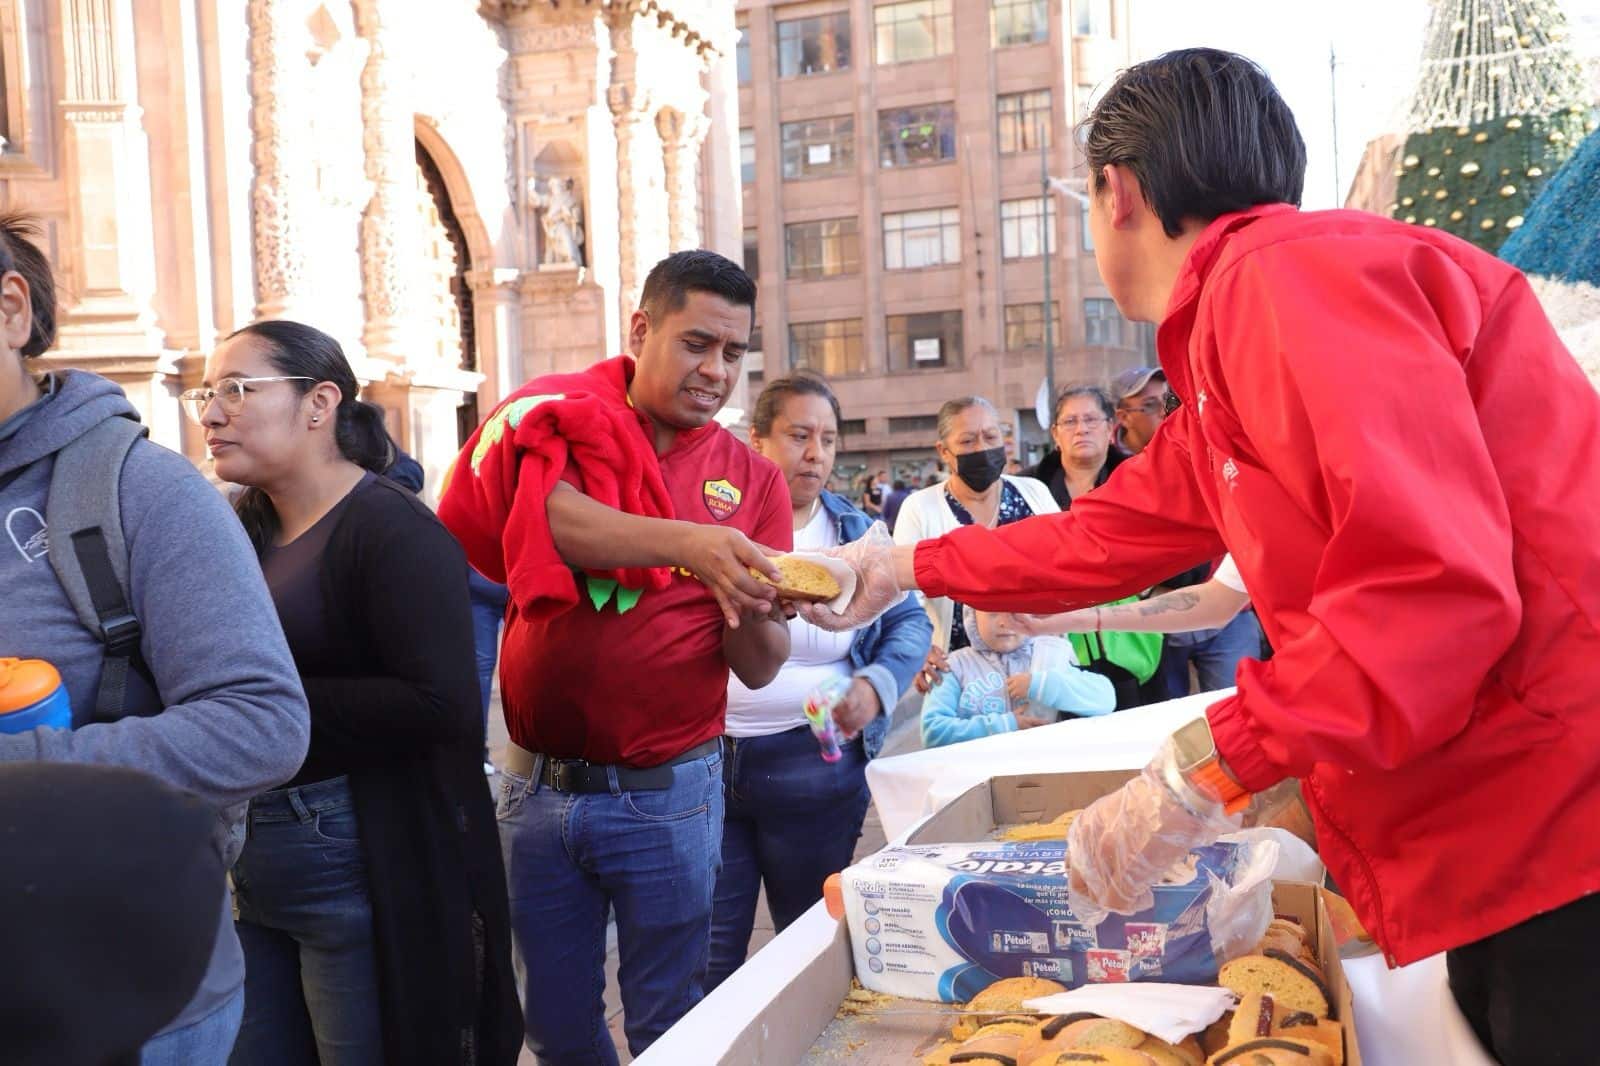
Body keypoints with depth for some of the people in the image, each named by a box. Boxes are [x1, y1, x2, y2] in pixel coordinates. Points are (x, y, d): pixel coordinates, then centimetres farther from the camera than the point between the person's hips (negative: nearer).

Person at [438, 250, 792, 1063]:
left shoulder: (750, 480, 0)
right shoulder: (553, 418, -3)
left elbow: (757, 669, -3)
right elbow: (545, 512, -25)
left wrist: (756, 612, -24)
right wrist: (685, 545, -37)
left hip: (666, 792, 0)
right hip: (535, 782, 0)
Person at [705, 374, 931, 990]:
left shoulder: (857, 533, 5)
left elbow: (911, 623, 10)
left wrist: (876, 687, -8)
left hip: (816, 769, 2)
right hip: (706, 759, -1)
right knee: (707, 958, 6)